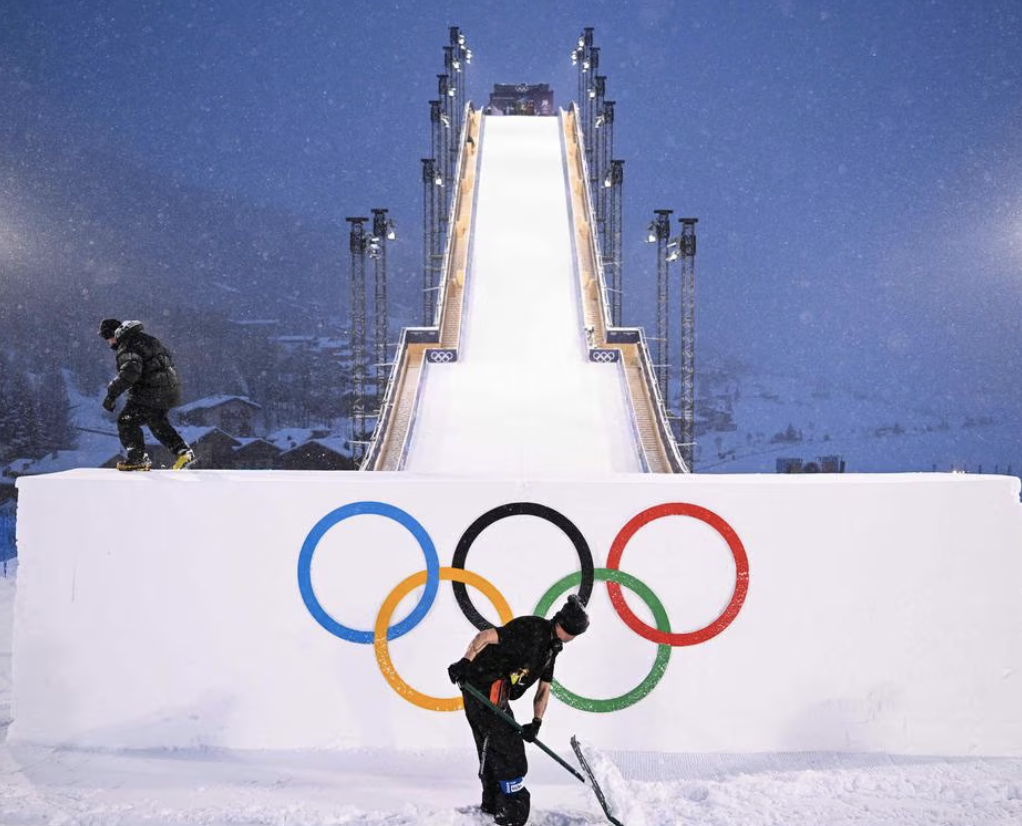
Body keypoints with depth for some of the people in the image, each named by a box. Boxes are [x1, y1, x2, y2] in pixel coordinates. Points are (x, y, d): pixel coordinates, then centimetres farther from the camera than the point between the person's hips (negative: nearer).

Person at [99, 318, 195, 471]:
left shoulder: (127, 347, -13)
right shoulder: (146, 338, 16)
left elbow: (129, 373, -27)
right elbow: (167, 356, 27)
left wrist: (112, 394, -22)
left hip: (151, 393, -9)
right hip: (170, 389, 9)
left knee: (126, 422, 2)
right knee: (157, 422, 28)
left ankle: (138, 459, 1)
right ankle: (183, 452, 20)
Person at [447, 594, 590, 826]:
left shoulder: (552, 646, 10)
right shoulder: (531, 630, -21)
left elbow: (544, 687, 12)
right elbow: (486, 636, -28)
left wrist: (536, 722, 3)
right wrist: (465, 662, -37)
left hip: (496, 698, 10)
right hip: (484, 691, -10)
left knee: (492, 751, 21)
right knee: (509, 753, -4)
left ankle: (491, 807, 36)